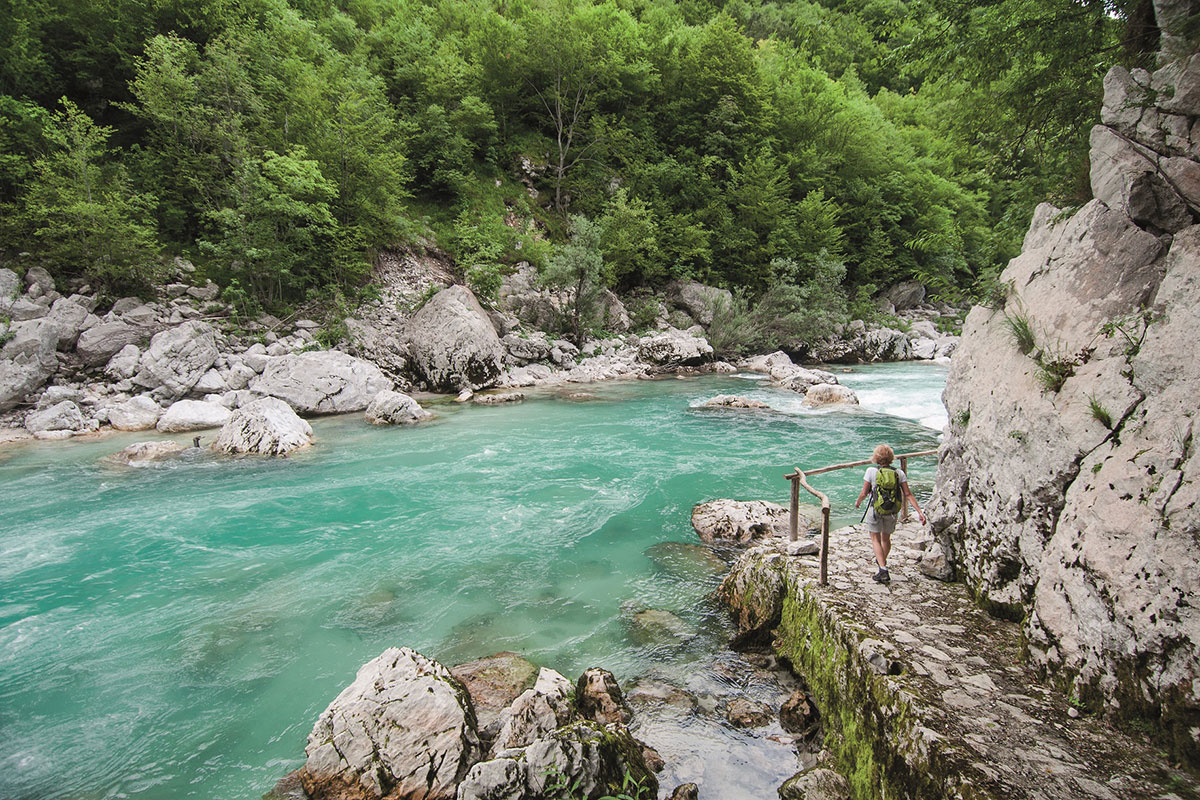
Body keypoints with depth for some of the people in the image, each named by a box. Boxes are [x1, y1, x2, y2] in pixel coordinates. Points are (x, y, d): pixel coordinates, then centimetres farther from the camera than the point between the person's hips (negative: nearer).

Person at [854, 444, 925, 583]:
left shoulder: (871, 471, -12)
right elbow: (908, 495, -9)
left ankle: (883, 570, -8)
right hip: (892, 512, 4)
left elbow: (864, 493, -8)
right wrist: (919, 511, -7)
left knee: (876, 539, 6)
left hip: (876, 510, -4)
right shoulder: (899, 473, -4)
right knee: (886, 538, 24)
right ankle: (882, 561, 47)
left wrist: (858, 502, 11)